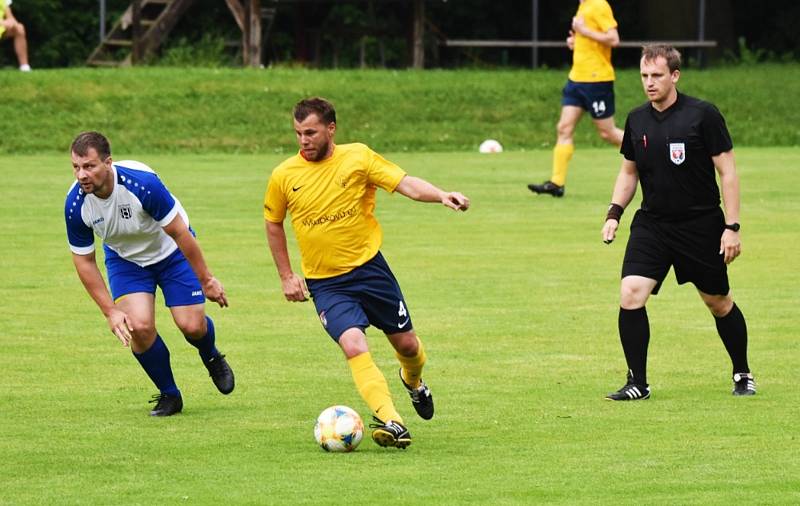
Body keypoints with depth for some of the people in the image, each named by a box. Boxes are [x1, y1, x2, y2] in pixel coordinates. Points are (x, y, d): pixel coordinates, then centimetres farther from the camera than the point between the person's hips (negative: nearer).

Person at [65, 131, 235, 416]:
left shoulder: (142, 183, -36)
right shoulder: (76, 204, -25)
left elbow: (179, 233, -25)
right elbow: (84, 260, -10)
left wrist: (206, 280, -16)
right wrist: (110, 311, -13)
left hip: (171, 251, -2)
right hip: (125, 259, 2)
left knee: (192, 326, -9)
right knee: (139, 326, -17)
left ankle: (211, 358, 30)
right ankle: (169, 395, 7)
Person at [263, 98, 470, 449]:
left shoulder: (358, 157, -6)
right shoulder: (283, 176, -3)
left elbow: (404, 183, -12)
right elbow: (273, 224, 12)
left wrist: (441, 195, -31)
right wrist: (286, 276, 9)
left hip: (369, 268, 1)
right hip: (325, 284, -1)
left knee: (406, 344, 11)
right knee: (354, 346, -23)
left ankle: (413, 381, 47)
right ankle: (391, 423, -28)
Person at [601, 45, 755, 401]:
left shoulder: (703, 115, -10)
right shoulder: (637, 120, 3)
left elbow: (727, 173, -7)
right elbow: (629, 172, 17)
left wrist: (732, 227, -11)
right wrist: (614, 214, 2)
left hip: (702, 225, -3)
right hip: (650, 225, 3)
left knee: (719, 303, 9)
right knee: (630, 295, -15)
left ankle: (742, 374, 31)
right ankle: (637, 383, -5)